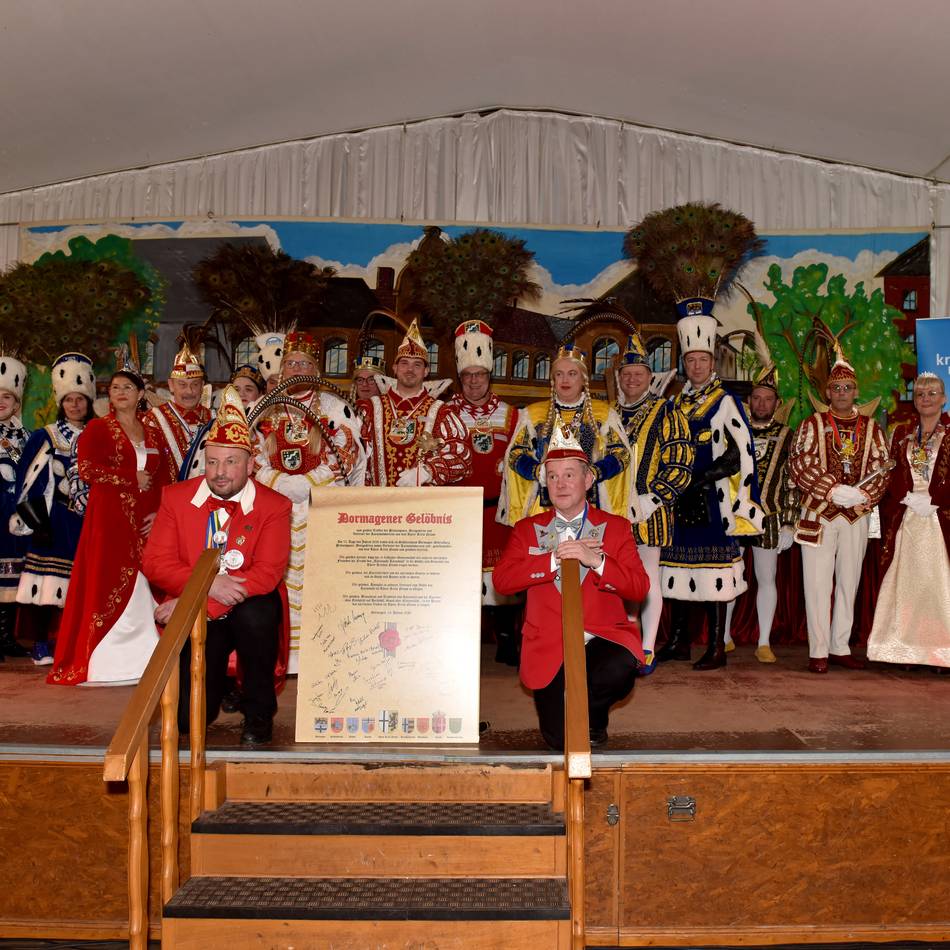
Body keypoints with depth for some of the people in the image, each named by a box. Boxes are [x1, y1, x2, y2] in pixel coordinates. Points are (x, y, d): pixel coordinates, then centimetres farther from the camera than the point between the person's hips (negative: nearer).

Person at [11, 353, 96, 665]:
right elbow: (29, 482, -1)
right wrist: (36, 522, -8)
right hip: (55, 521, -2)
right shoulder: (45, 437, 1)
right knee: (47, 584, -3)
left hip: (89, 521, 3)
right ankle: (40, 644, 7)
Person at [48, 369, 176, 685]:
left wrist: (161, 512, -4)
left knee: (145, 589, -1)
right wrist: (133, 478, -7)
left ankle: (141, 659, 5)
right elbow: (87, 469, -10)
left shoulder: (153, 434, 16)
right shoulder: (97, 429, 5)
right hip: (110, 519, -3)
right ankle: (105, 661, -1)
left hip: (147, 522, 3)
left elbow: (168, 478, 11)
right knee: (108, 587, -7)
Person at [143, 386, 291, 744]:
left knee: (255, 613, -38)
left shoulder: (274, 507, -8)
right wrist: (207, 584, -24)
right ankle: (214, 674, 27)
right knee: (187, 718, -11)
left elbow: (267, 574, -18)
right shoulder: (176, 497, 0)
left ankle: (259, 712, -14)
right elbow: (155, 563, -5)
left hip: (249, 606, -1)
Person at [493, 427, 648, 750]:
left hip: (603, 638, 0)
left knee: (621, 670, -35)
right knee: (561, 741, -14)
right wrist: (554, 559, -15)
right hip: (550, 648, 0)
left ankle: (592, 712, 0)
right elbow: (502, 580, -6)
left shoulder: (616, 527, 8)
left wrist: (595, 560, -19)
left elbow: (639, 588, -3)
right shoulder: (527, 529, 10)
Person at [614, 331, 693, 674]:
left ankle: (647, 651, 10)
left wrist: (651, 501, -14)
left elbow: (680, 465, -7)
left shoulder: (665, 413, -1)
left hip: (649, 512, -4)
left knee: (648, 578, 2)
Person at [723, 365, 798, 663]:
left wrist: (788, 524, -2)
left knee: (766, 579, 3)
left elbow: (793, 483, 3)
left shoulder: (786, 436, 4)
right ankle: (723, 637, 19)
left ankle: (764, 643, 12)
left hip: (768, 518, -1)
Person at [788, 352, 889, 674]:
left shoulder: (871, 428, 10)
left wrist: (862, 497, -12)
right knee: (818, 583, -3)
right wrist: (836, 491, -15)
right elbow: (799, 465, -6)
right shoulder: (813, 424, 2)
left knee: (849, 583, 8)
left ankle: (840, 648, 17)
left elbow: (880, 469, 5)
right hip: (819, 514, -3)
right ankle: (818, 652, 2)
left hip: (856, 516, 3)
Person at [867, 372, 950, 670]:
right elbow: (892, 475, 8)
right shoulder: (901, 433, 13)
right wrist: (909, 497, -8)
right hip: (905, 520, 3)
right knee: (907, 581, 2)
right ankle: (908, 648, 7)